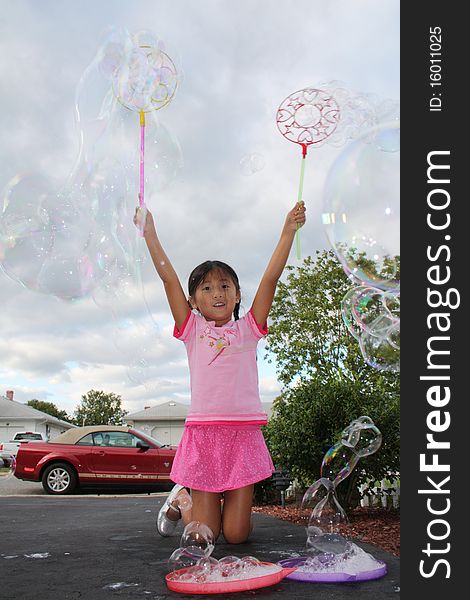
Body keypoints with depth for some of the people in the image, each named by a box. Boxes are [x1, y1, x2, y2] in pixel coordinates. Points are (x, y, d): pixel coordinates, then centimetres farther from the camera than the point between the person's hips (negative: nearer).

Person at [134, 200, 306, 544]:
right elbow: (169, 278, 2)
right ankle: (181, 501, 34)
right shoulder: (192, 330, 8)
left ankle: (233, 503, 35)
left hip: (244, 434, 1)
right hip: (203, 433, 0)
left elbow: (271, 277, 1)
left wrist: (289, 231, -5)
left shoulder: (248, 329, 9)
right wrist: (150, 233, -3)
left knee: (236, 534, 2)